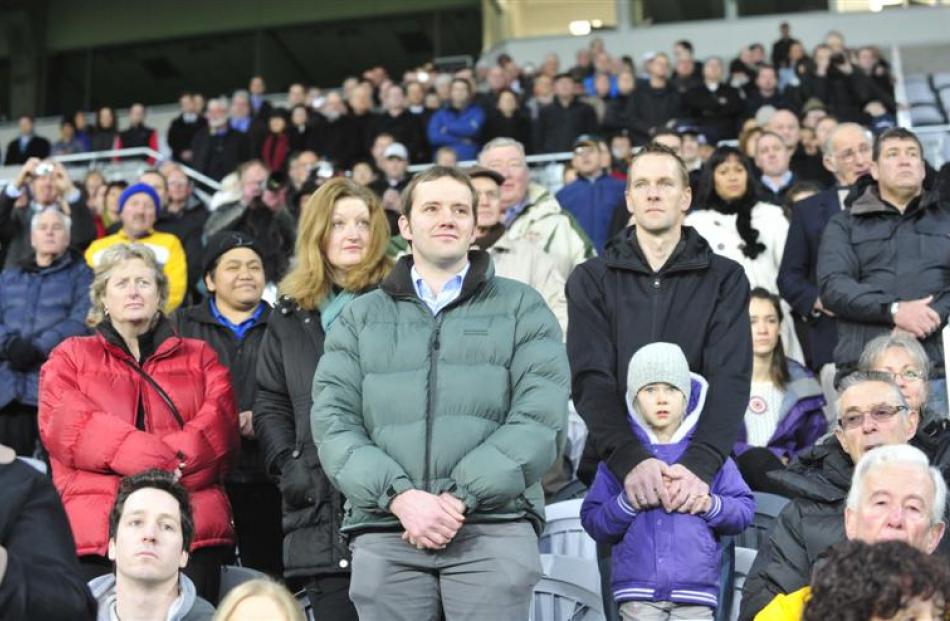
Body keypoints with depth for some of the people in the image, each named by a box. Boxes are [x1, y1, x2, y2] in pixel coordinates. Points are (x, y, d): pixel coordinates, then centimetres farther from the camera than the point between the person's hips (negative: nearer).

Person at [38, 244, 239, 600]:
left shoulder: (200, 357, 21)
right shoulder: (70, 357, 18)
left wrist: (173, 459, -16)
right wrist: (150, 456, -14)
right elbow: (61, 424, -1)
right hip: (94, 531, -1)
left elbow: (220, 426, 5)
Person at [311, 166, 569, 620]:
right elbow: (333, 421, 6)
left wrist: (462, 498, -12)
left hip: (495, 526, -1)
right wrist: (399, 496, -11)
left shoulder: (522, 308, 12)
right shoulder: (360, 318, 18)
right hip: (384, 528, 2)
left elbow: (540, 418, -1)